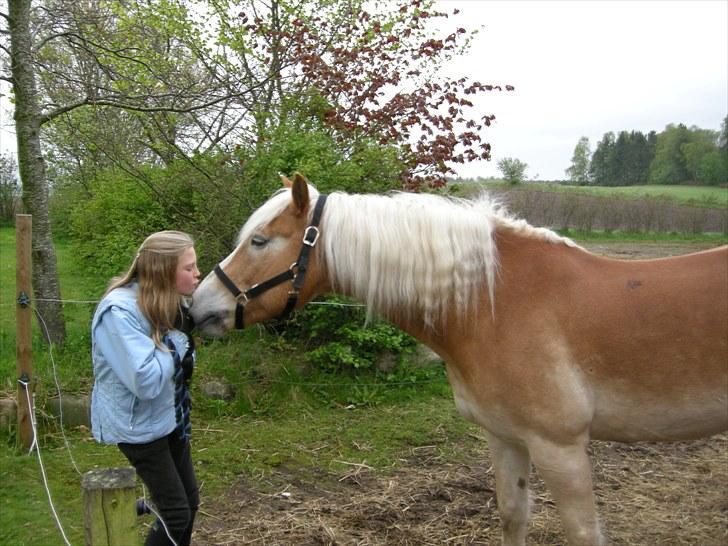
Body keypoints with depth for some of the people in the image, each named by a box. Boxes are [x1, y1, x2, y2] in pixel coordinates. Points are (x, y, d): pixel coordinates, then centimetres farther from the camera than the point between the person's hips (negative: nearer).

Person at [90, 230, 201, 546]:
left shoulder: (169, 300, -3)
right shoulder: (119, 311, -27)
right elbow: (146, 381, -34)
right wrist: (176, 339, -22)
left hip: (169, 416, 8)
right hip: (138, 424, -8)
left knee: (190, 502, 16)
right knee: (176, 513, -1)